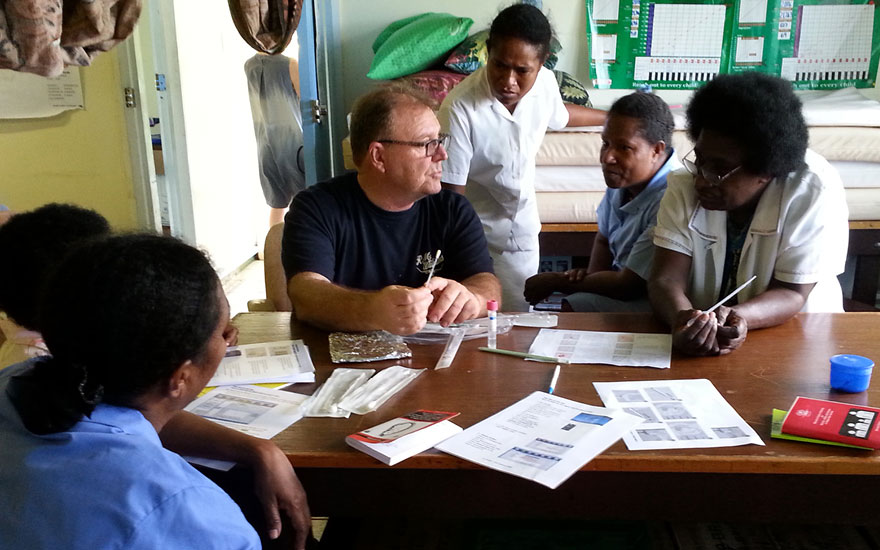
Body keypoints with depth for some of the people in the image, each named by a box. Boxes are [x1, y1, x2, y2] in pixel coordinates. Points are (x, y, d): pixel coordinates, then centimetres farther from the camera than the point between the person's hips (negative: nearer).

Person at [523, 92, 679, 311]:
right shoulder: (624, 178, 0)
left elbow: (628, 286, -24)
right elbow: (604, 240, 16)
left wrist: (555, 281, -14)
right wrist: (592, 275, -6)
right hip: (627, 284, 8)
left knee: (573, 307, -23)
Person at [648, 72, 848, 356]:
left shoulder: (814, 192, -17)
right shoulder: (684, 186, -12)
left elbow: (791, 293, -16)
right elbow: (666, 280, -18)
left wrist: (739, 318, -36)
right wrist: (683, 319, -39)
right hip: (702, 338, 1)